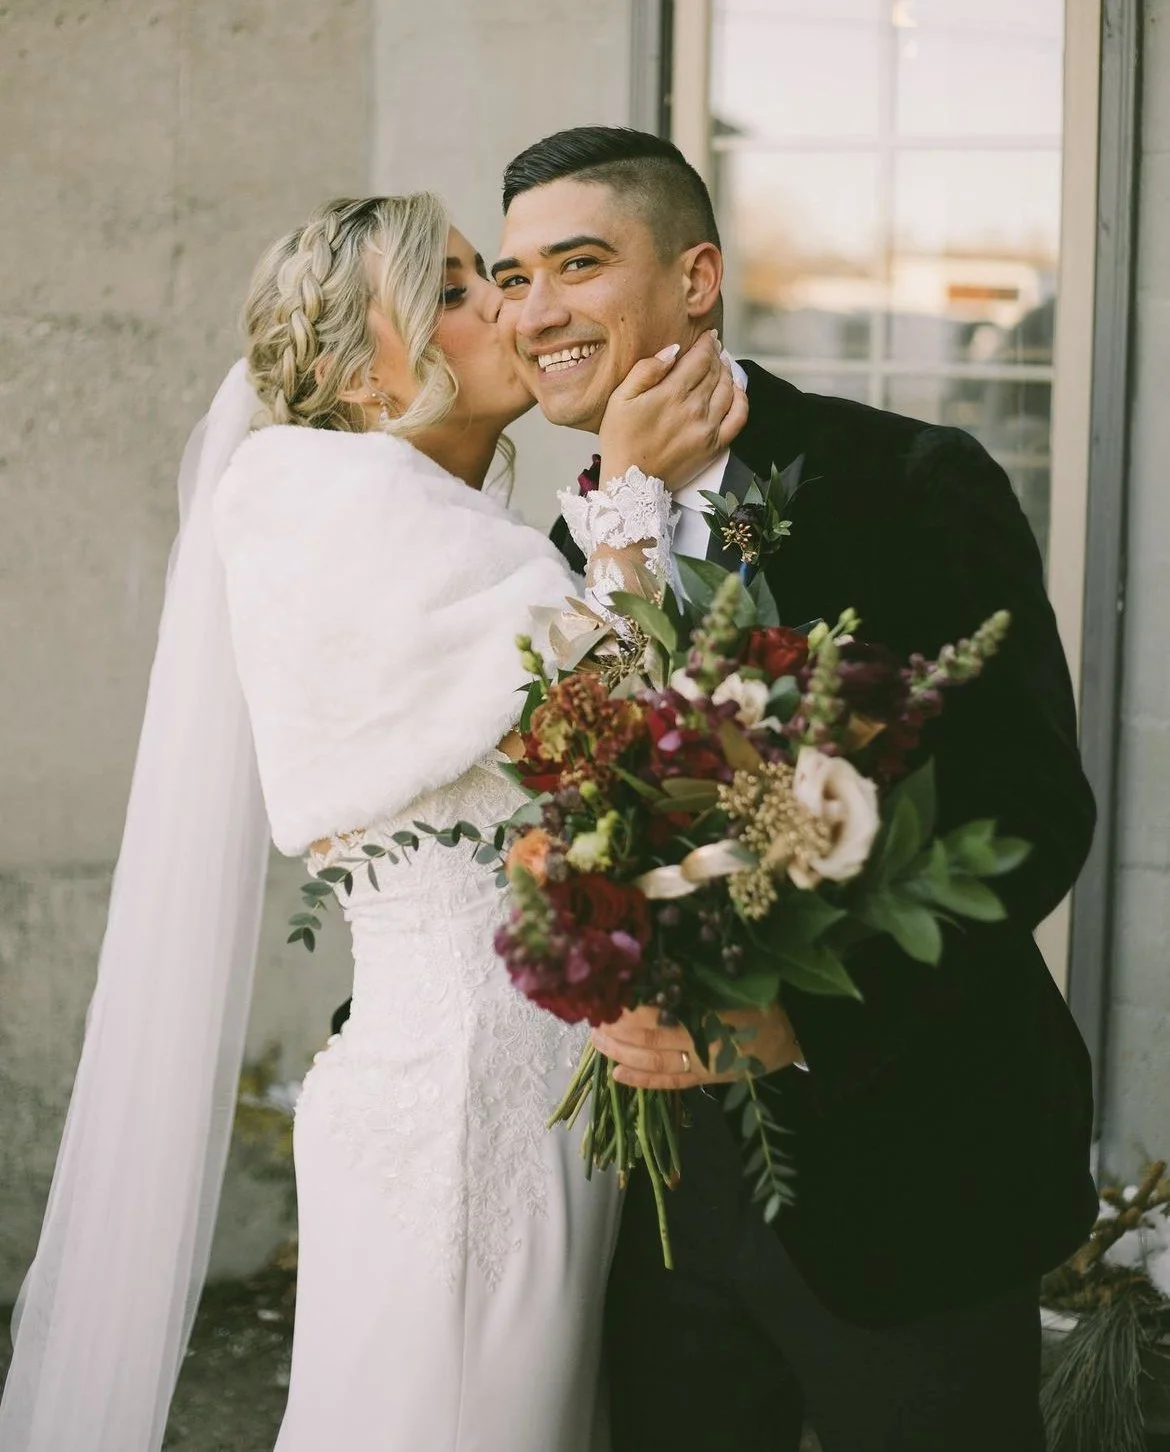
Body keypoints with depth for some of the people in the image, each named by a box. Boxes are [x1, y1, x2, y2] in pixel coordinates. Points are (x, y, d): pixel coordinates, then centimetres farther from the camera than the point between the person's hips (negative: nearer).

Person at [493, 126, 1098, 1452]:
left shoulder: (912, 486, -11)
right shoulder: (576, 546, 8)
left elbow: (1034, 814, -17)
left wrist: (799, 1019, -25)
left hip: (902, 1182, -5)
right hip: (670, 1187, 5)